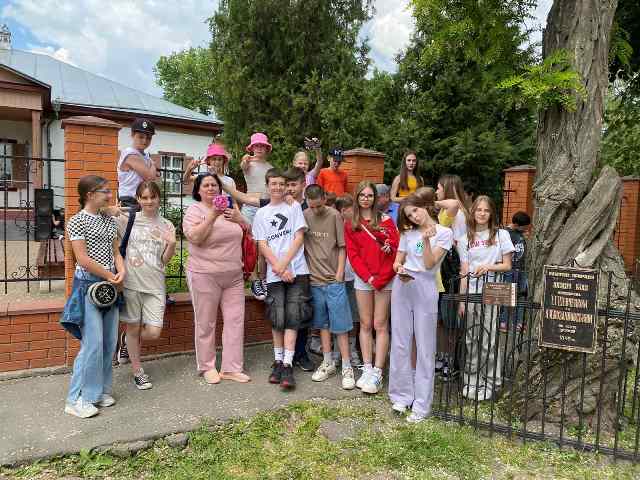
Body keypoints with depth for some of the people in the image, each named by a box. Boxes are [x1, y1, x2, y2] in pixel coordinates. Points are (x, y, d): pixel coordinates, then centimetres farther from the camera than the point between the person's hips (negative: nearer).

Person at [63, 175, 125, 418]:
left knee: (109, 342, 8)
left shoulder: (109, 221, 12)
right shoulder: (77, 221, -7)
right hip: (89, 285, -6)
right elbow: (83, 259, -13)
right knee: (93, 343, -8)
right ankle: (77, 399, 6)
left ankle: (100, 389, 23)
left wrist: (121, 271, -5)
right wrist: (111, 276, -10)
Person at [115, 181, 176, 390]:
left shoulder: (166, 225, 6)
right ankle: (137, 371, 29)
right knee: (133, 328, 8)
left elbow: (165, 260, 5)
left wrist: (172, 244, -13)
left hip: (155, 285, 2)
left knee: (154, 332, -1)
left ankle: (129, 343, 33)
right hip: (131, 282, -1)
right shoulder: (127, 220, 1)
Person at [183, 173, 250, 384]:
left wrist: (238, 218, -2)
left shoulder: (229, 208, 13)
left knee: (235, 320, 4)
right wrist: (213, 216, -22)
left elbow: (248, 231, 17)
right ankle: (207, 367, 22)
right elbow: (195, 237, -17)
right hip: (205, 275, -5)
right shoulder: (194, 210, -3)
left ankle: (231, 368, 14)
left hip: (234, 276, 5)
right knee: (206, 323, 5)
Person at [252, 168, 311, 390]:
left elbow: (299, 238, 1)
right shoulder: (261, 214, 12)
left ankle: (287, 366, -1)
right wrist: (279, 269, -9)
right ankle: (278, 362, 18)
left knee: (292, 318, -5)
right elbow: (262, 245, 4)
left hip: (297, 271, -1)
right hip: (274, 274, 1)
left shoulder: (294, 207, 9)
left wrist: (284, 264, -9)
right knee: (277, 319, 3)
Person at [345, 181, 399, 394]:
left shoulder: (385, 220, 1)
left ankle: (377, 372, 4)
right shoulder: (350, 225, 7)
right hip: (363, 279, 2)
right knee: (365, 324, 7)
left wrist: (380, 279, -12)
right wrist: (368, 277, -9)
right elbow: (352, 254, 2)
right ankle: (367, 369, 15)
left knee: (380, 325, -1)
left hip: (385, 279, -2)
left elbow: (395, 248, -4)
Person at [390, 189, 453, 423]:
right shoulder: (408, 233, 13)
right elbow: (398, 260, 10)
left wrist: (426, 239, -22)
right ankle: (402, 396, 21)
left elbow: (429, 264, -9)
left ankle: (421, 404, 10)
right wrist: (399, 269, -12)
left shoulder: (444, 233, -1)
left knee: (425, 348, 1)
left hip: (425, 291, -4)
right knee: (400, 344, 8)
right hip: (402, 287, 4)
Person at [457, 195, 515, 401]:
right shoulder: (465, 239, 9)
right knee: (471, 339, 6)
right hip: (471, 293, 2)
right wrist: (462, 299, 1)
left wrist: (489, 266, -14)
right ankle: (471, 380, 17)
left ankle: (489, 382, 11)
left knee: (489, 339, -3)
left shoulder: (501, 235, 5)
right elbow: (464, 272, 6)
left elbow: (507, 265, 5)